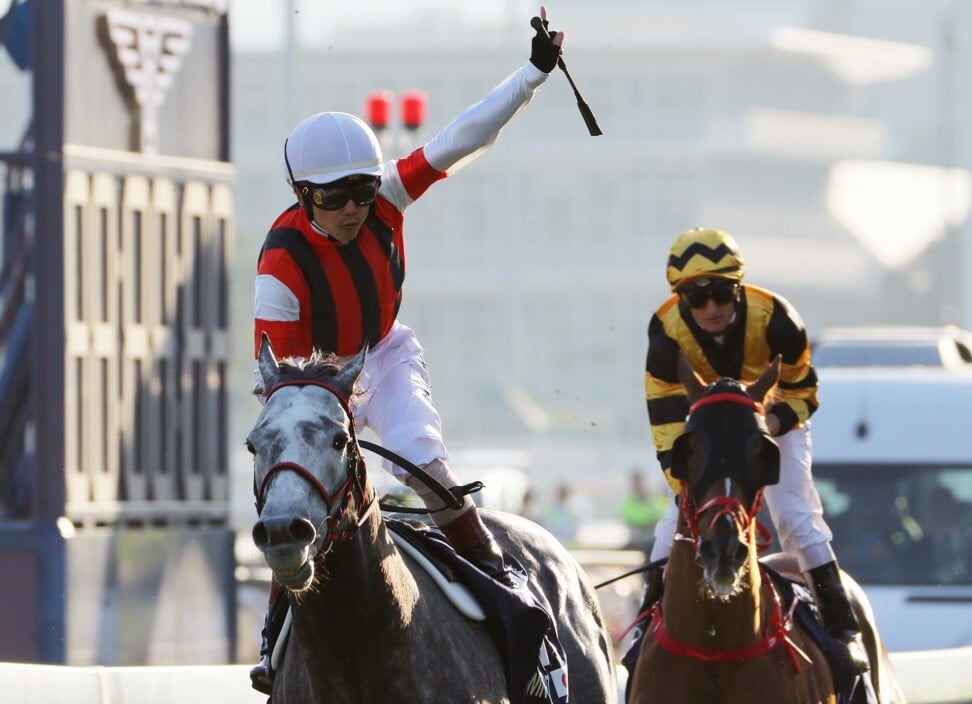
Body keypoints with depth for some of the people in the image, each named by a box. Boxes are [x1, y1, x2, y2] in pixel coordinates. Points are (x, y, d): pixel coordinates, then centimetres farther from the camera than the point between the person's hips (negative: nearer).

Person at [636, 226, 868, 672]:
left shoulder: (774, 318, -33)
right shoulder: (667, 332, -31)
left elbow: (802, 393, -17)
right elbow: (668, 423, -30)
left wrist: (770, 424, -37)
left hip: (775, 419, -1)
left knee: (794, 511, -11)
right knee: (682, 514, -9)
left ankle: (842, 627, -5)